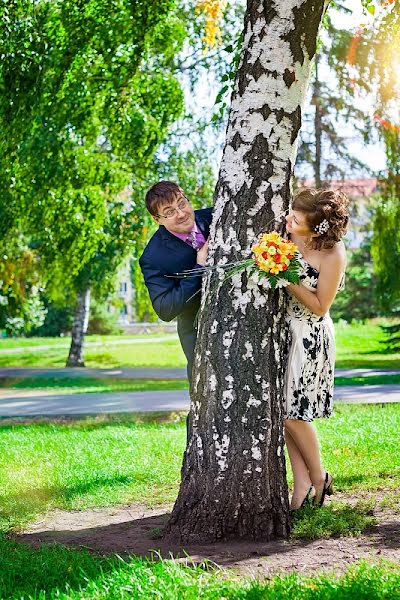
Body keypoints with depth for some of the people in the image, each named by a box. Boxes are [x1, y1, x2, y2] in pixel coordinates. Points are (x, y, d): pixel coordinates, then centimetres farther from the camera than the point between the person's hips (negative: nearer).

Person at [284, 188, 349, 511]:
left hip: (309, 337, -6)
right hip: (282, 330, 6)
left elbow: (319, 307, -14)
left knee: (293, 413, -3)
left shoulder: (332, 255, -19)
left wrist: (289, 279, -23)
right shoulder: (288, 235, -2)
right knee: (281, 410, 3)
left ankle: (319, 477, 20)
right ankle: (302, 485, 11)